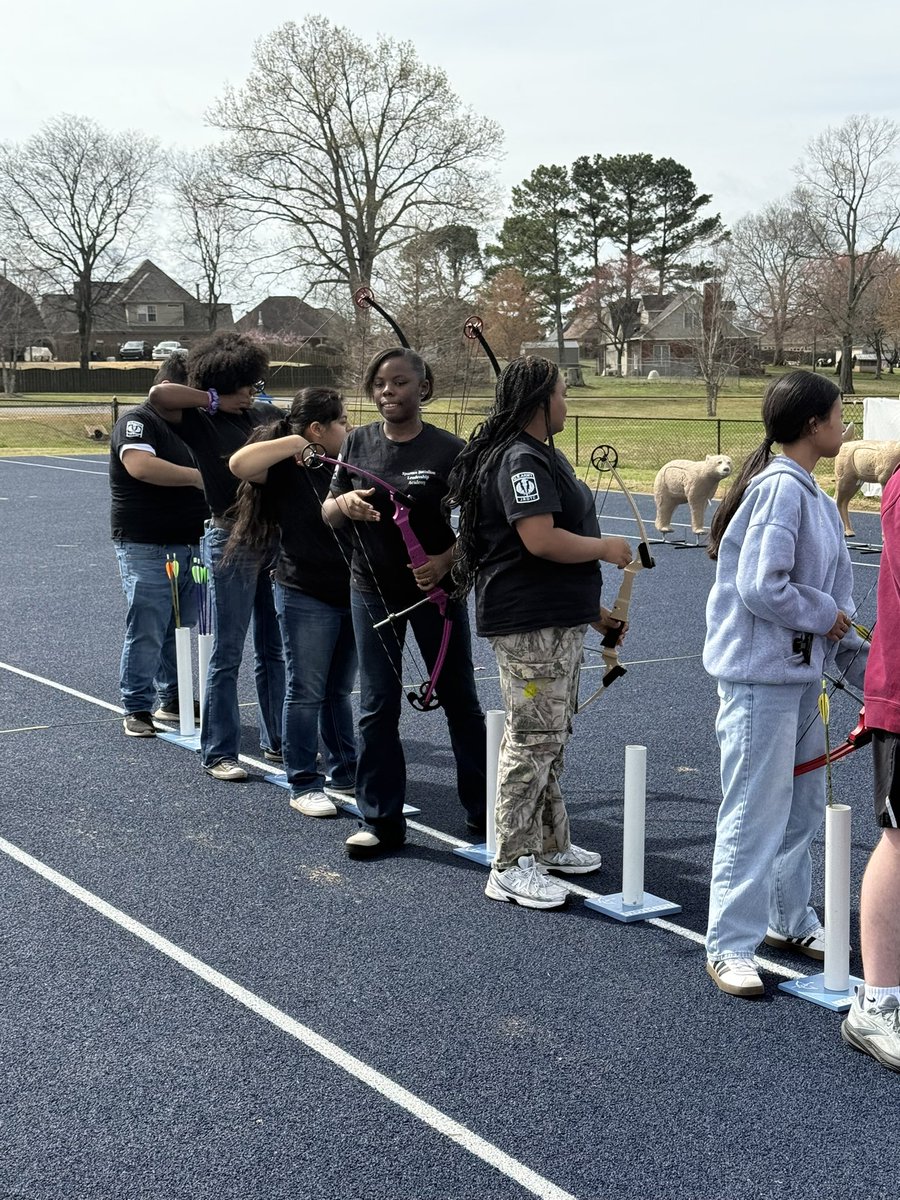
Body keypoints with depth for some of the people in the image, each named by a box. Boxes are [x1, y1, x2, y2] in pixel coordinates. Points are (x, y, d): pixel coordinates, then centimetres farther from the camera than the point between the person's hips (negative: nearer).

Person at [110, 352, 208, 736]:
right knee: (146, 631, -5)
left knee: (182, 629, 12)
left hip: (189, 544, 8)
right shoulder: (138, 422, -10)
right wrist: (197, 476, -26)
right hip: (146, 548, -8)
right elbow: (140, 464, -29)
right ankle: (136, 709, 3)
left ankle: (173, 700, 23)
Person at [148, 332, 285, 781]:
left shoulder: (267, 416, 10)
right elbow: (159, 395, -24)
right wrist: (216, 402, -14)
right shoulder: (201, 422, -7)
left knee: (274, 650, 14)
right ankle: (218, 753, 8)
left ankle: (278, 741, 25)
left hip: (276, 537, 6)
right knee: (227, 654, 0)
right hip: (230, 540, -6)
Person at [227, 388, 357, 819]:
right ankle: (303, 785, 9)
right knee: (306, 693, 1)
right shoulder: (288, 468, -12)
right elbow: (240, 464, -31)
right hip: (306, 597, -7)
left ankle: (343, 775, 26)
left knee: (339, 691, 16)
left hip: (350, 593, 7)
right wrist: (296, 442, -26)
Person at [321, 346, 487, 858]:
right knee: (378, 706, 5)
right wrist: (345, 503, -16)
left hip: (435, 589, -2)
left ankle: (483, 808, 25)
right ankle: (381, 820, 14)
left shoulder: (449, 450, -8)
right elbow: (328, 514, 7)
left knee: (460, 700, 10)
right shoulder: (358, 443, 2)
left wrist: (446, 559, -22)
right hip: (373, 590, 3)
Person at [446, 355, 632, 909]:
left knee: (553, 736, 19)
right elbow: (541, 540, -27)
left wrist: (593, 609, 23)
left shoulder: (544, 455, 18)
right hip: (530, 624, -11)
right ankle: (511, 867, -1)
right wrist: (607, 548, -12)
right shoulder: (520, 458, -17)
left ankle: (551, 844, 31)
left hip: (560, 620, 11)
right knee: (533, 739, -7)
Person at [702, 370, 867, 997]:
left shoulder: (815, 496, 12)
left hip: (803, 675, 10)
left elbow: (833, 595, 15)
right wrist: (825, 614, -11)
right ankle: (731, 946, 7)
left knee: (804, 806, 19)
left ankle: (789, 920, 35)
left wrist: (863, 667, 11)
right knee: (756, 815, -3)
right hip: (761, 679, -10)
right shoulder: (781, 488, -18)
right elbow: (762, 588, -25)